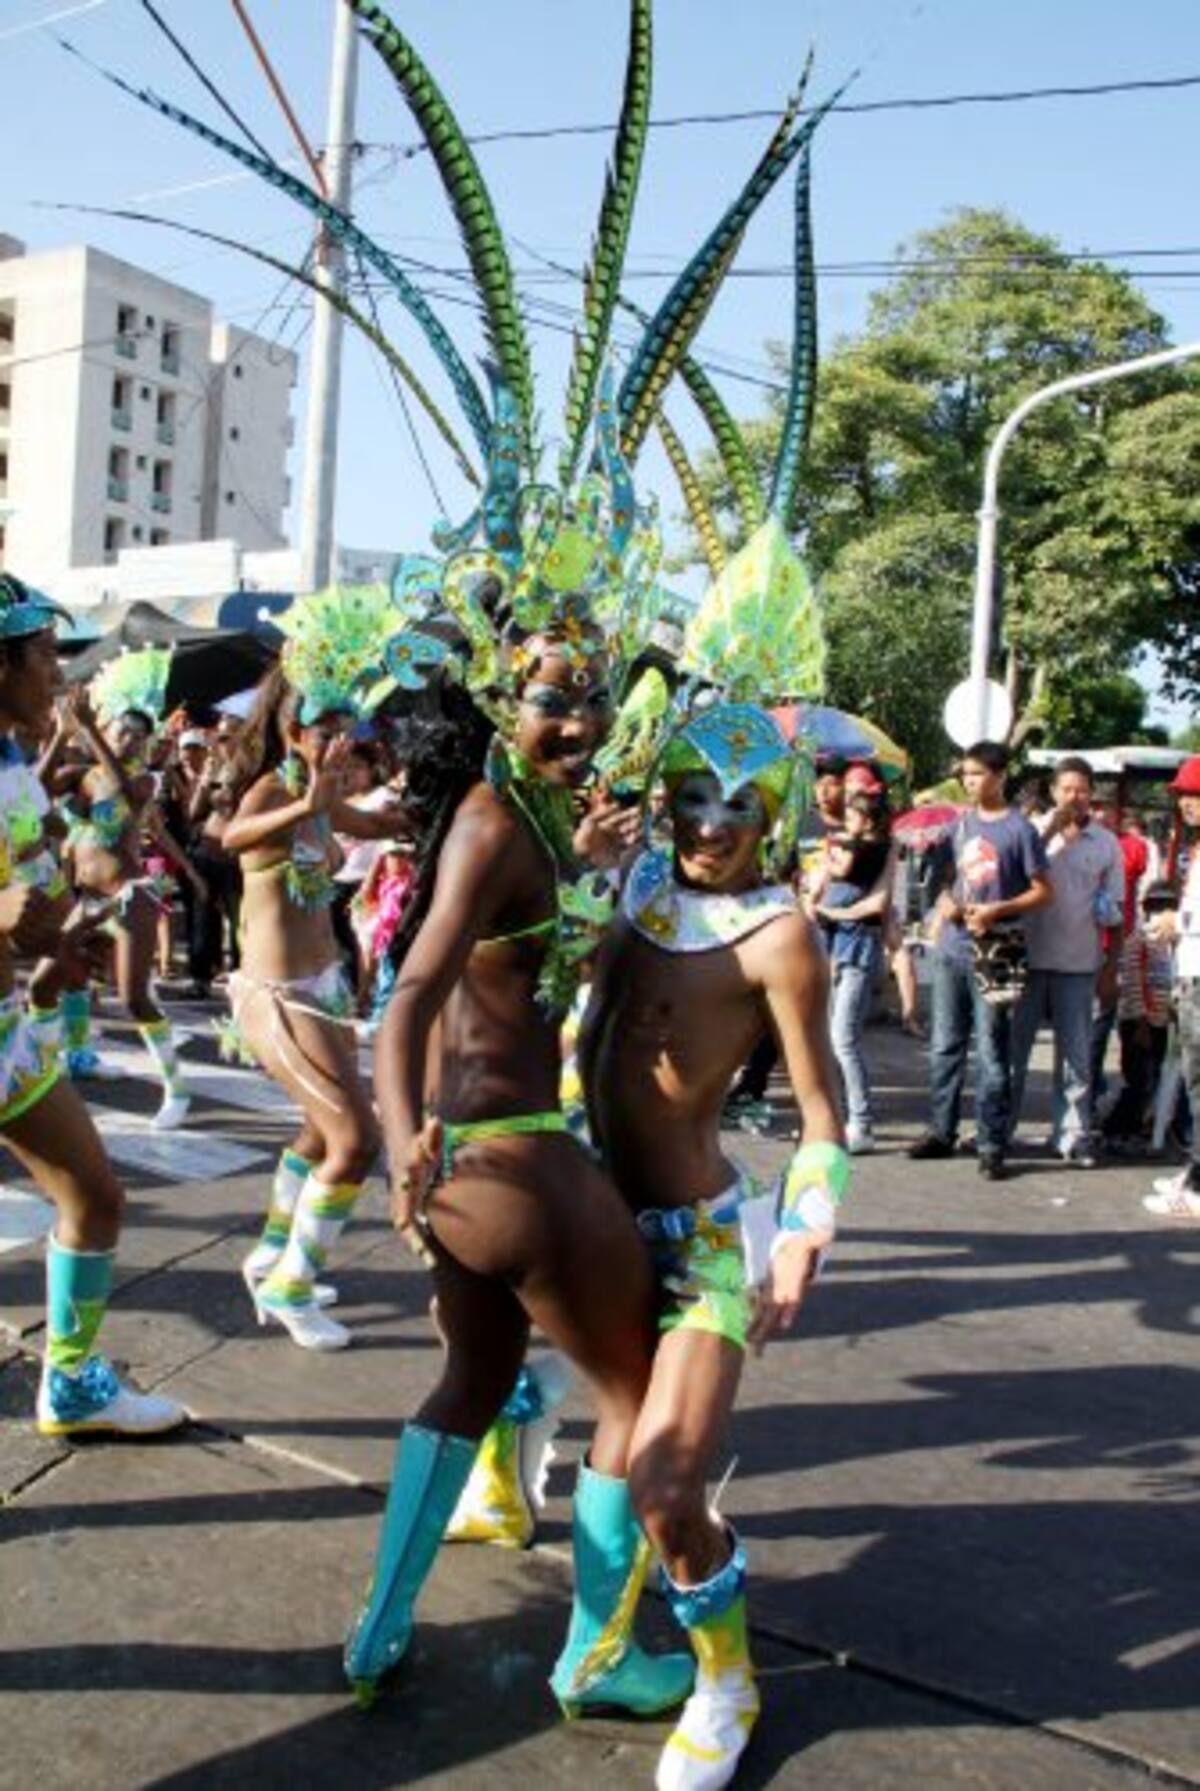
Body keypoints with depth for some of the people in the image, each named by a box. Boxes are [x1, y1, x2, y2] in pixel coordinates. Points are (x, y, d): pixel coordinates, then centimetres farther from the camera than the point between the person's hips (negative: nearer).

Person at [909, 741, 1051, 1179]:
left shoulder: (1019, 828, -5)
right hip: (951, 948, 6)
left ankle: (992, 1145, 3)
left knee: (992, 1053, -3)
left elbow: (1042, 892, -5)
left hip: (994, 953, -6)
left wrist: (996, 910, -17)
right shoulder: (961, 824, 13)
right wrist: (944, 906, 1)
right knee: (945, 1045, 12)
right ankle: (942, 1131, 23)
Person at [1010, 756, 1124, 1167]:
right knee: (1013, 1047, 7)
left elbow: (1115, 913, 8)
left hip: (1078, 964, 1)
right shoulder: (1034, 831, 2)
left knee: (1076, 1055, 5)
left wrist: (1110, 970, 3)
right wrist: (1051, 830, -18)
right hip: (1029, 958, -1)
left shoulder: (1106, 843, 5)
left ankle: (1073, 1135, 12)